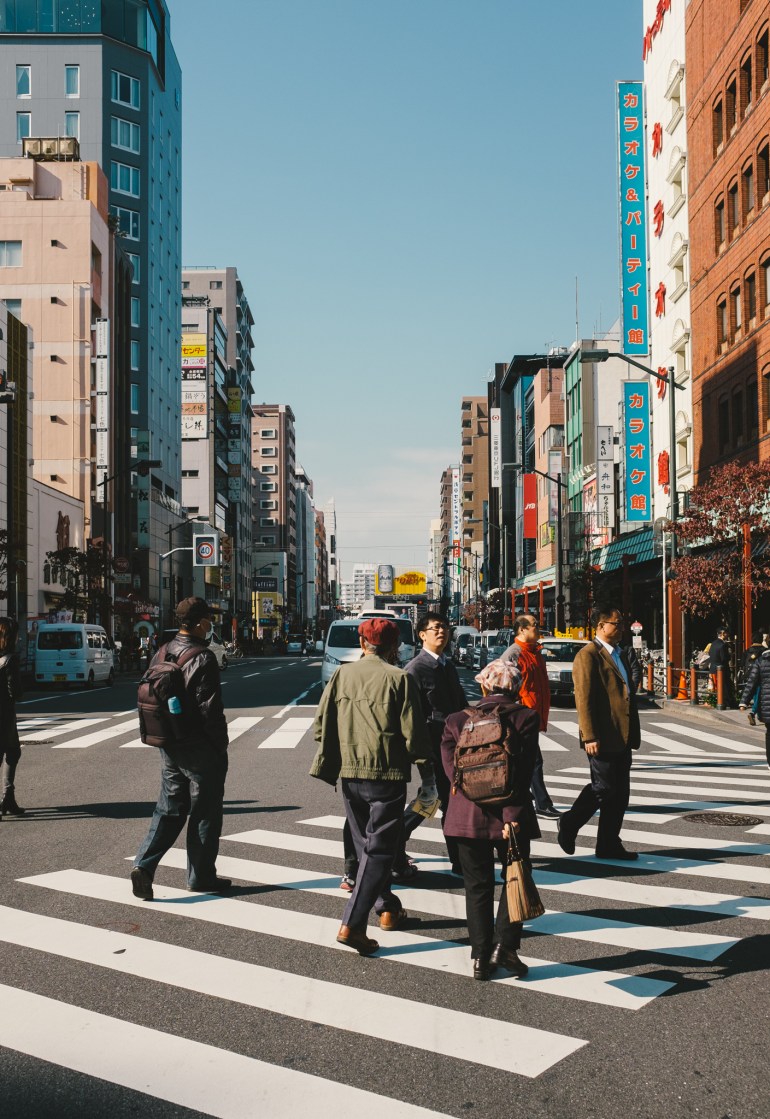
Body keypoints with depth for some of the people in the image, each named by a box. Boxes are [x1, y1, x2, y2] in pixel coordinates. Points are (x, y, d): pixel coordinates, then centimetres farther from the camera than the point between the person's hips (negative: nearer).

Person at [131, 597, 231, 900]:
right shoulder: (203, 658, -17)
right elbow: (210, 708, -19)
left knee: (169, 809, 14)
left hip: (169, 747, 7)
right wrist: (221, 745, -8)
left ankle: (144, 865, 0)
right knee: (204, 813, 6)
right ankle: (201, 876, 15)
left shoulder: (161, 654, 6)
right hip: (200, 749, -7)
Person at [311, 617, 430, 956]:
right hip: (387, 775, -4)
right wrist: (420, 758, 7)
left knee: (366, 845, 21)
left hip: (349, 774, 5)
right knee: (379, 849, 1)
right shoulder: (399, 679, -10)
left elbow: (321, 723, 2)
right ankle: (352, 924, -8)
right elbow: (413, 733, -11)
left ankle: (387, 908, 35)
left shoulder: (341, 674, 1)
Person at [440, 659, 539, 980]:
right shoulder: (526, 718, -2)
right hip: (510, 815, -2)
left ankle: (481, 957, 13)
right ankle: (504, 947, 3)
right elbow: (522, 772, -11)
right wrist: (512, 815, -13)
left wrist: (476, 796, -5)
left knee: (477, 885, 11)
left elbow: (453, 770, -4)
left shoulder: (458, 720, 5)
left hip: (468, 816, 2)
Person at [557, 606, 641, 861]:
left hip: (622, 738, 9)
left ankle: (609, 845, 16)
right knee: (603, 787, -4)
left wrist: (634, 734, 19)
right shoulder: (588, 655, -11)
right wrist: (589, 737, -21)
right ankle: (569, 824, 15)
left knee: (620, 792, 9)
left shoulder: (619, 655, 18)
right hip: (602, 738, -9)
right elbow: (583, 699, -17)